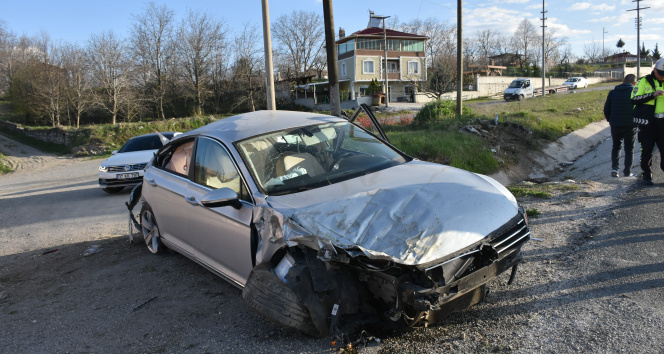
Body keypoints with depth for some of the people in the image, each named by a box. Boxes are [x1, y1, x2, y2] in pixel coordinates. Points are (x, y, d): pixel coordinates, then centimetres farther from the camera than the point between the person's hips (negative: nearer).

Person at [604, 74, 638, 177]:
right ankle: (627, 172, 10)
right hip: (630, 125, -2)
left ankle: (615, 167, 2)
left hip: (615, 125, 2)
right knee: (629, 149, 9)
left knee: (616, 147, 18)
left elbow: (606, 109, 5)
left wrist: (610, 120, 19)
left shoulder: (613, 92, 3)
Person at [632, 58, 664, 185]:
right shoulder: (644, 82, 0)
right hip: (647, 121, -3)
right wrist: (653, 95, -18)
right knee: (647, 149, 4)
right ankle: (647, 175, 13)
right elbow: (634, 99, -10)